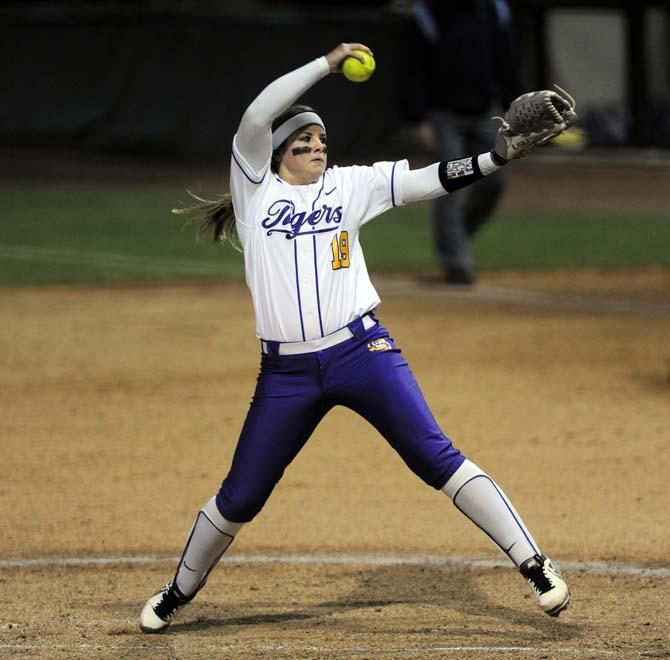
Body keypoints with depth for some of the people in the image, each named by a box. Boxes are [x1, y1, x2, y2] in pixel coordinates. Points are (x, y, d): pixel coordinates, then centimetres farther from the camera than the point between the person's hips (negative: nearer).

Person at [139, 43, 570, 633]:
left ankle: (534, 566, -11)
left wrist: (500, 156, -9)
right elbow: (255, 118, -7)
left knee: (437, 458, -10)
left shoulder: (350, 185, 11)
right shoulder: (255, 187, 8)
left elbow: (429, 181, 4)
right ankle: (178, 594, 29)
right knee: (240, 497, 7)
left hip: (360, 352, 0)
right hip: (286, 373, 0)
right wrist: (329, 64, -8)